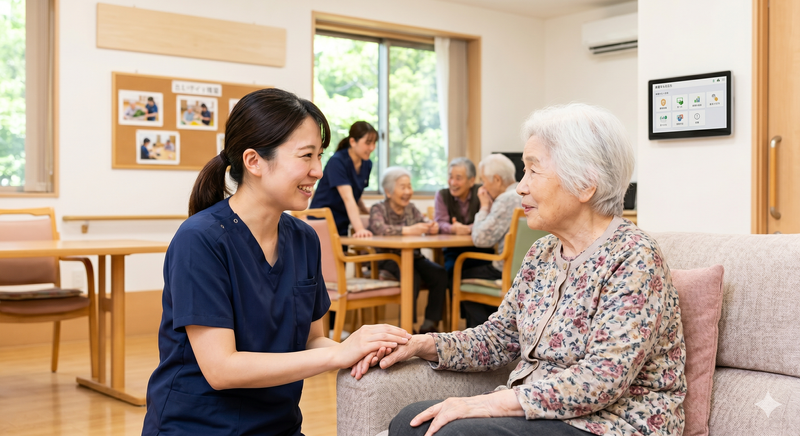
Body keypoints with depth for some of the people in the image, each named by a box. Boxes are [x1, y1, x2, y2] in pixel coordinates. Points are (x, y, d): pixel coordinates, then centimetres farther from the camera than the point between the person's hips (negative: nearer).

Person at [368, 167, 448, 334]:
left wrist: (432, 227, -22)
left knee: (439, 273, -19)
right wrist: (408, 230, -29)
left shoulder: (411, 208, 16)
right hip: (387, 259, -5)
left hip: (413, 257, 5)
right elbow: (379, 229, -22)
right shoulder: (378, 209, -1)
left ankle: (429, 324, -11)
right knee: (412, 277, -32)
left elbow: (425, 222, 3)